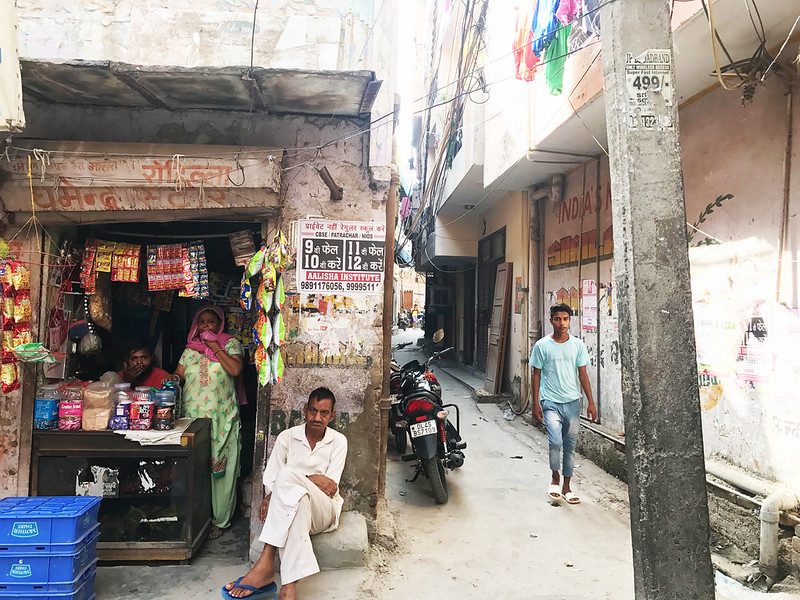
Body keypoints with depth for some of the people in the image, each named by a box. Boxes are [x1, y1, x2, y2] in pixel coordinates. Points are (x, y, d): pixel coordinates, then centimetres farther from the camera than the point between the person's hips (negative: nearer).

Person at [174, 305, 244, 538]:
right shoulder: (190, 349, 15)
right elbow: (178, 375, 13)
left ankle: (220, 520, 12)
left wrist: (215, 347, -9)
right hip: (193, 416, 3)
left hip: (222, 417, -3)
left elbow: (235, 370, -13)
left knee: (221, 468, 1)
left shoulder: (231, 343, 4)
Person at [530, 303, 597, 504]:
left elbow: (583, 375, 7)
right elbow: (537, 375, 2)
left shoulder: (578, 345, 3)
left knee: (570, 445, 9)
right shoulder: (542, 346, -3)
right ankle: (555, 478, 9)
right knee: (555, 442, -17)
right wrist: (535, 403, -2)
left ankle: (566, 486, 23)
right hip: (551, 402, -2)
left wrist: (591, 402, 3)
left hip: (573, 402, 3)